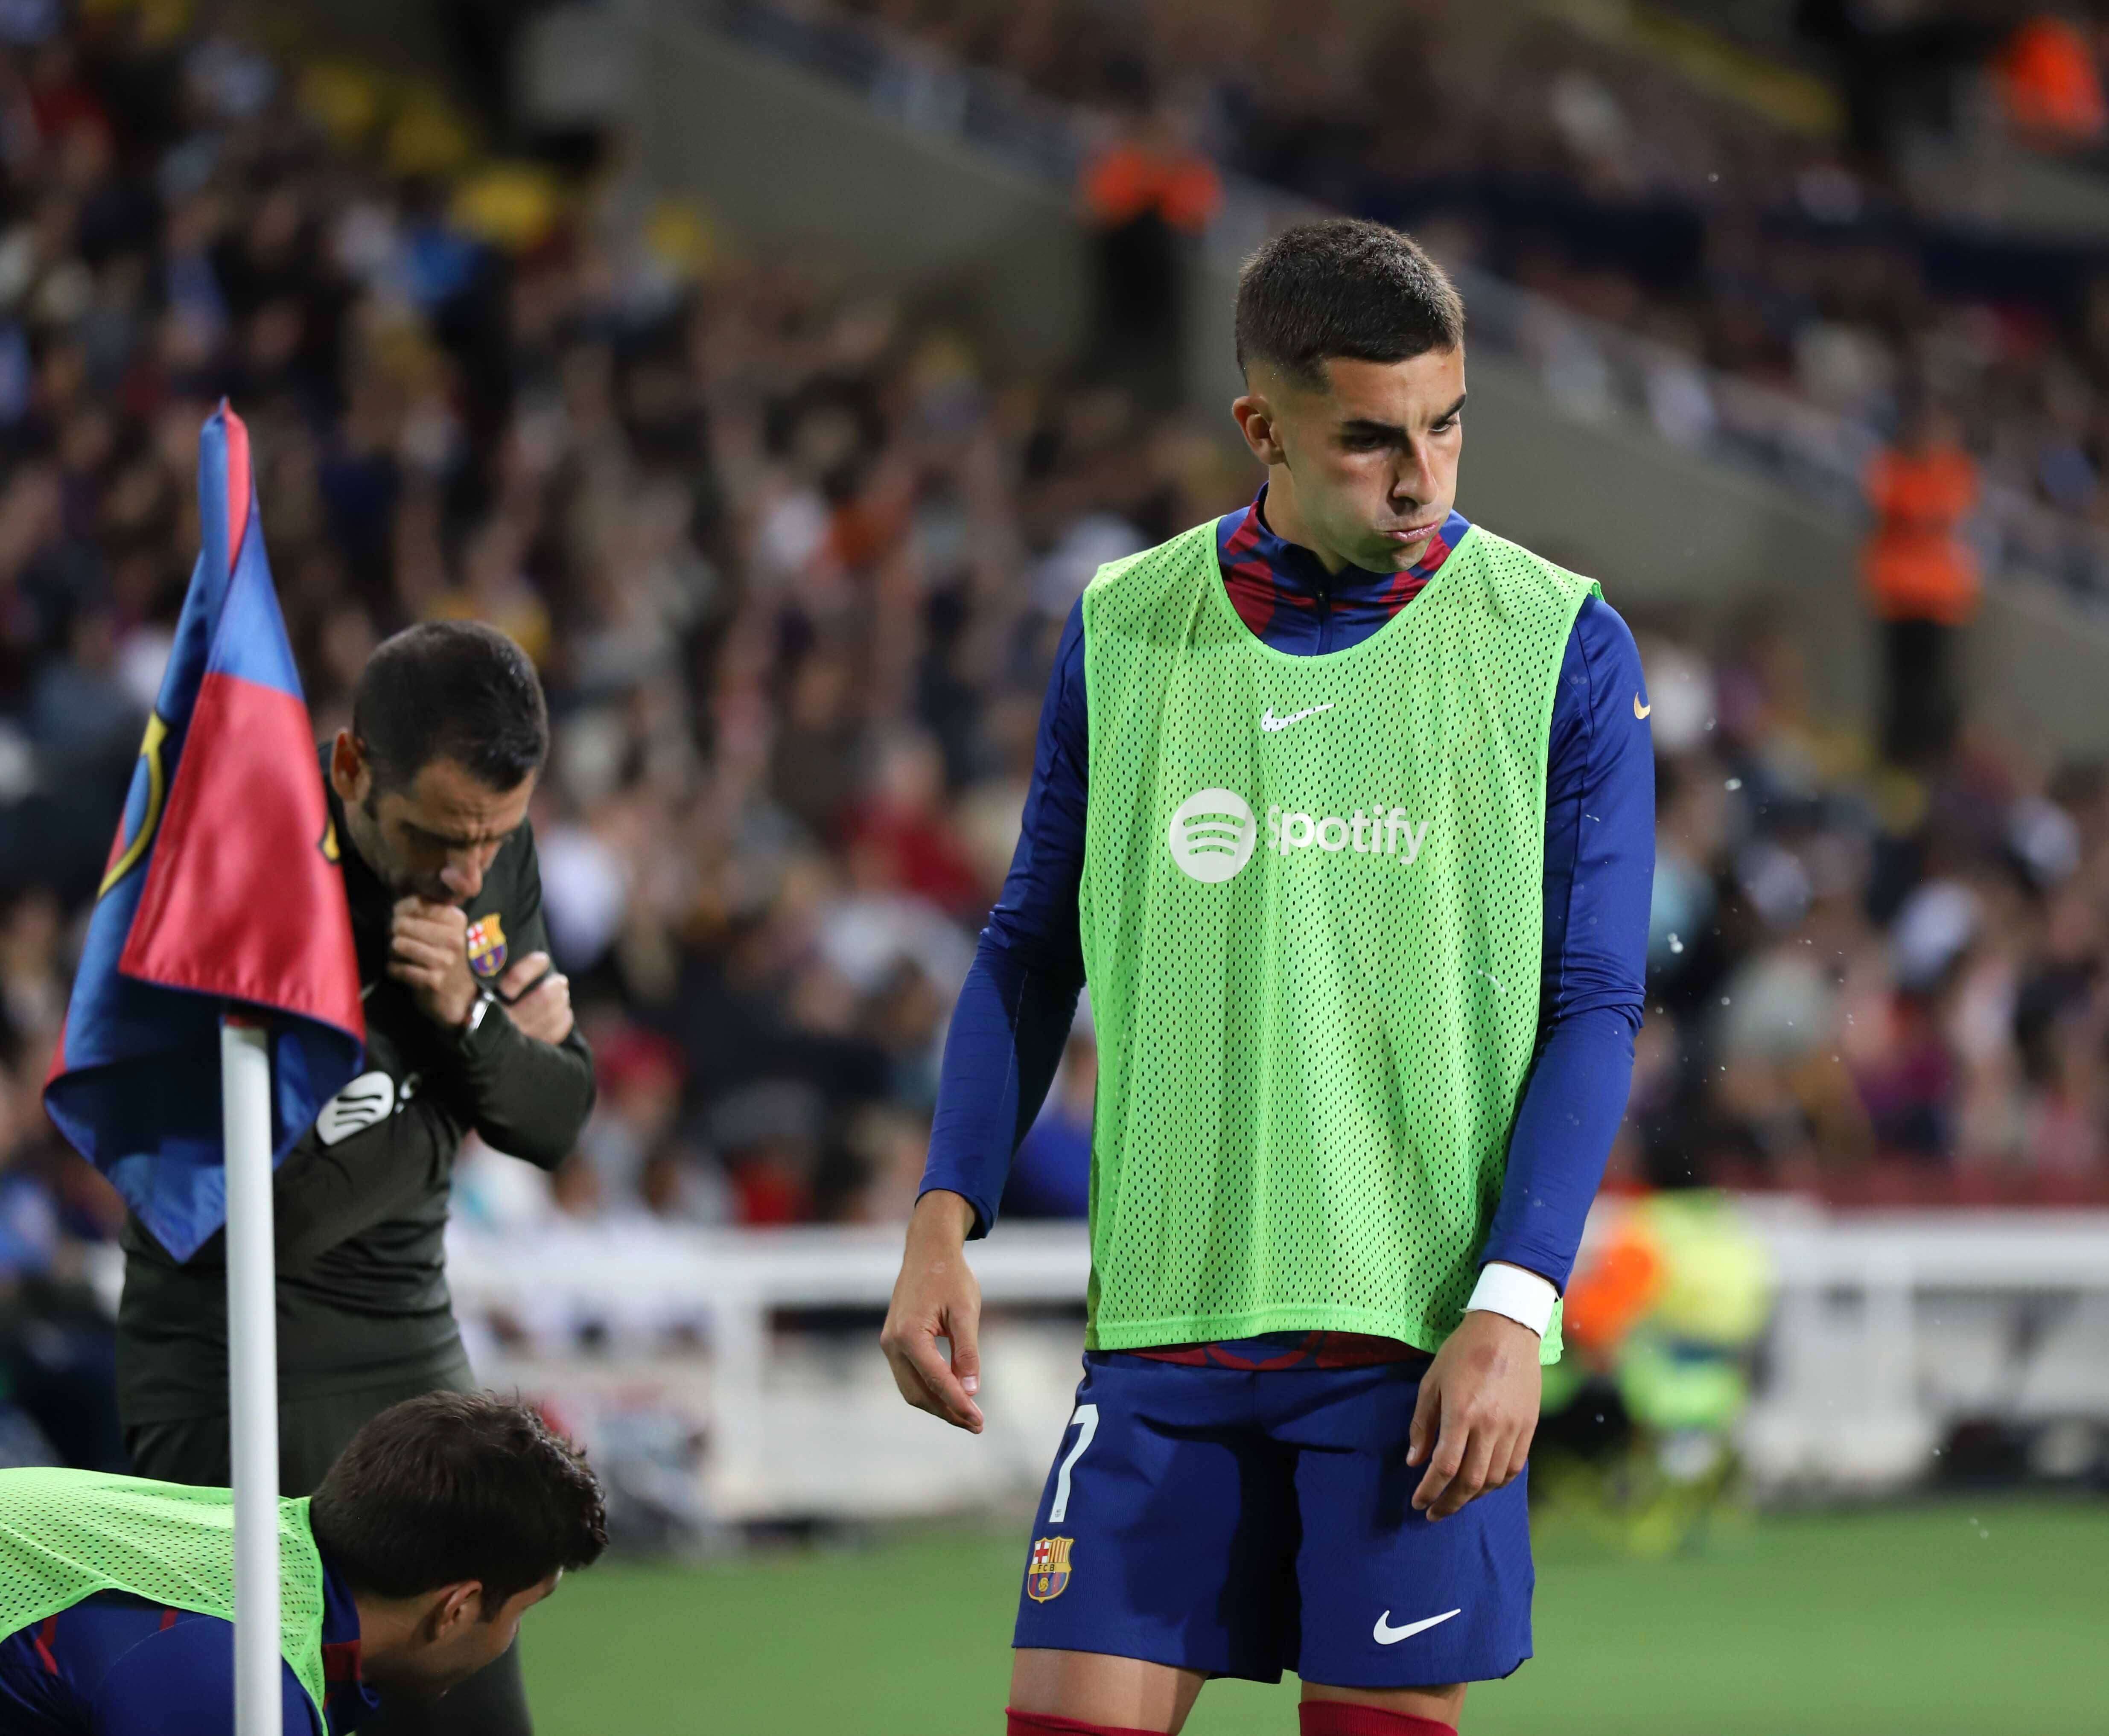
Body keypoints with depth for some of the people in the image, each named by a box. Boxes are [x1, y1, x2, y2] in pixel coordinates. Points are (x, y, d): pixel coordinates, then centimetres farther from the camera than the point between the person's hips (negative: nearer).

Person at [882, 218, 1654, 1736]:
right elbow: (1033, 950, 14)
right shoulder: (1122, 633, 7)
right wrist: (944, 1224, 3)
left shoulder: (1559, 647, -1)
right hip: (1163, 1324, 2)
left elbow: (1593, 1006, -2)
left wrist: (1512, 1311, -11)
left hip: (1419, 1343, -2)